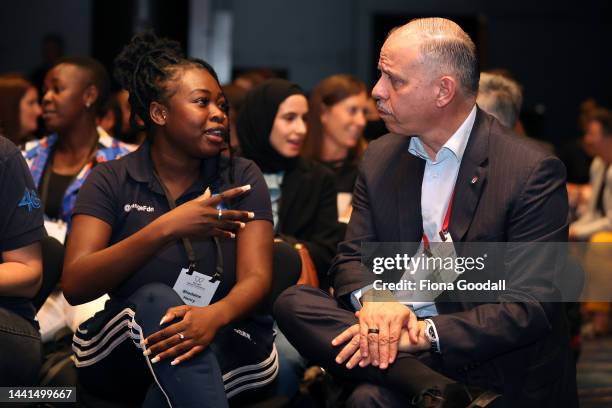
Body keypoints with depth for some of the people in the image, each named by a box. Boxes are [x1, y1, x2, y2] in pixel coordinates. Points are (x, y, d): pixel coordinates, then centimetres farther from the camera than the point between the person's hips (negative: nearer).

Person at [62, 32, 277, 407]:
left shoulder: (242, 178, 4)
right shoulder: (111, 180, 1)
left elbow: (256, 278, -10)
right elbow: (75, 286, -14)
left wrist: (214, 316, -35)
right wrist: (167, 229, -28)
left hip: (225, 347, 0)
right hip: (122, 353, 0)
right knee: (157, 300, -33)